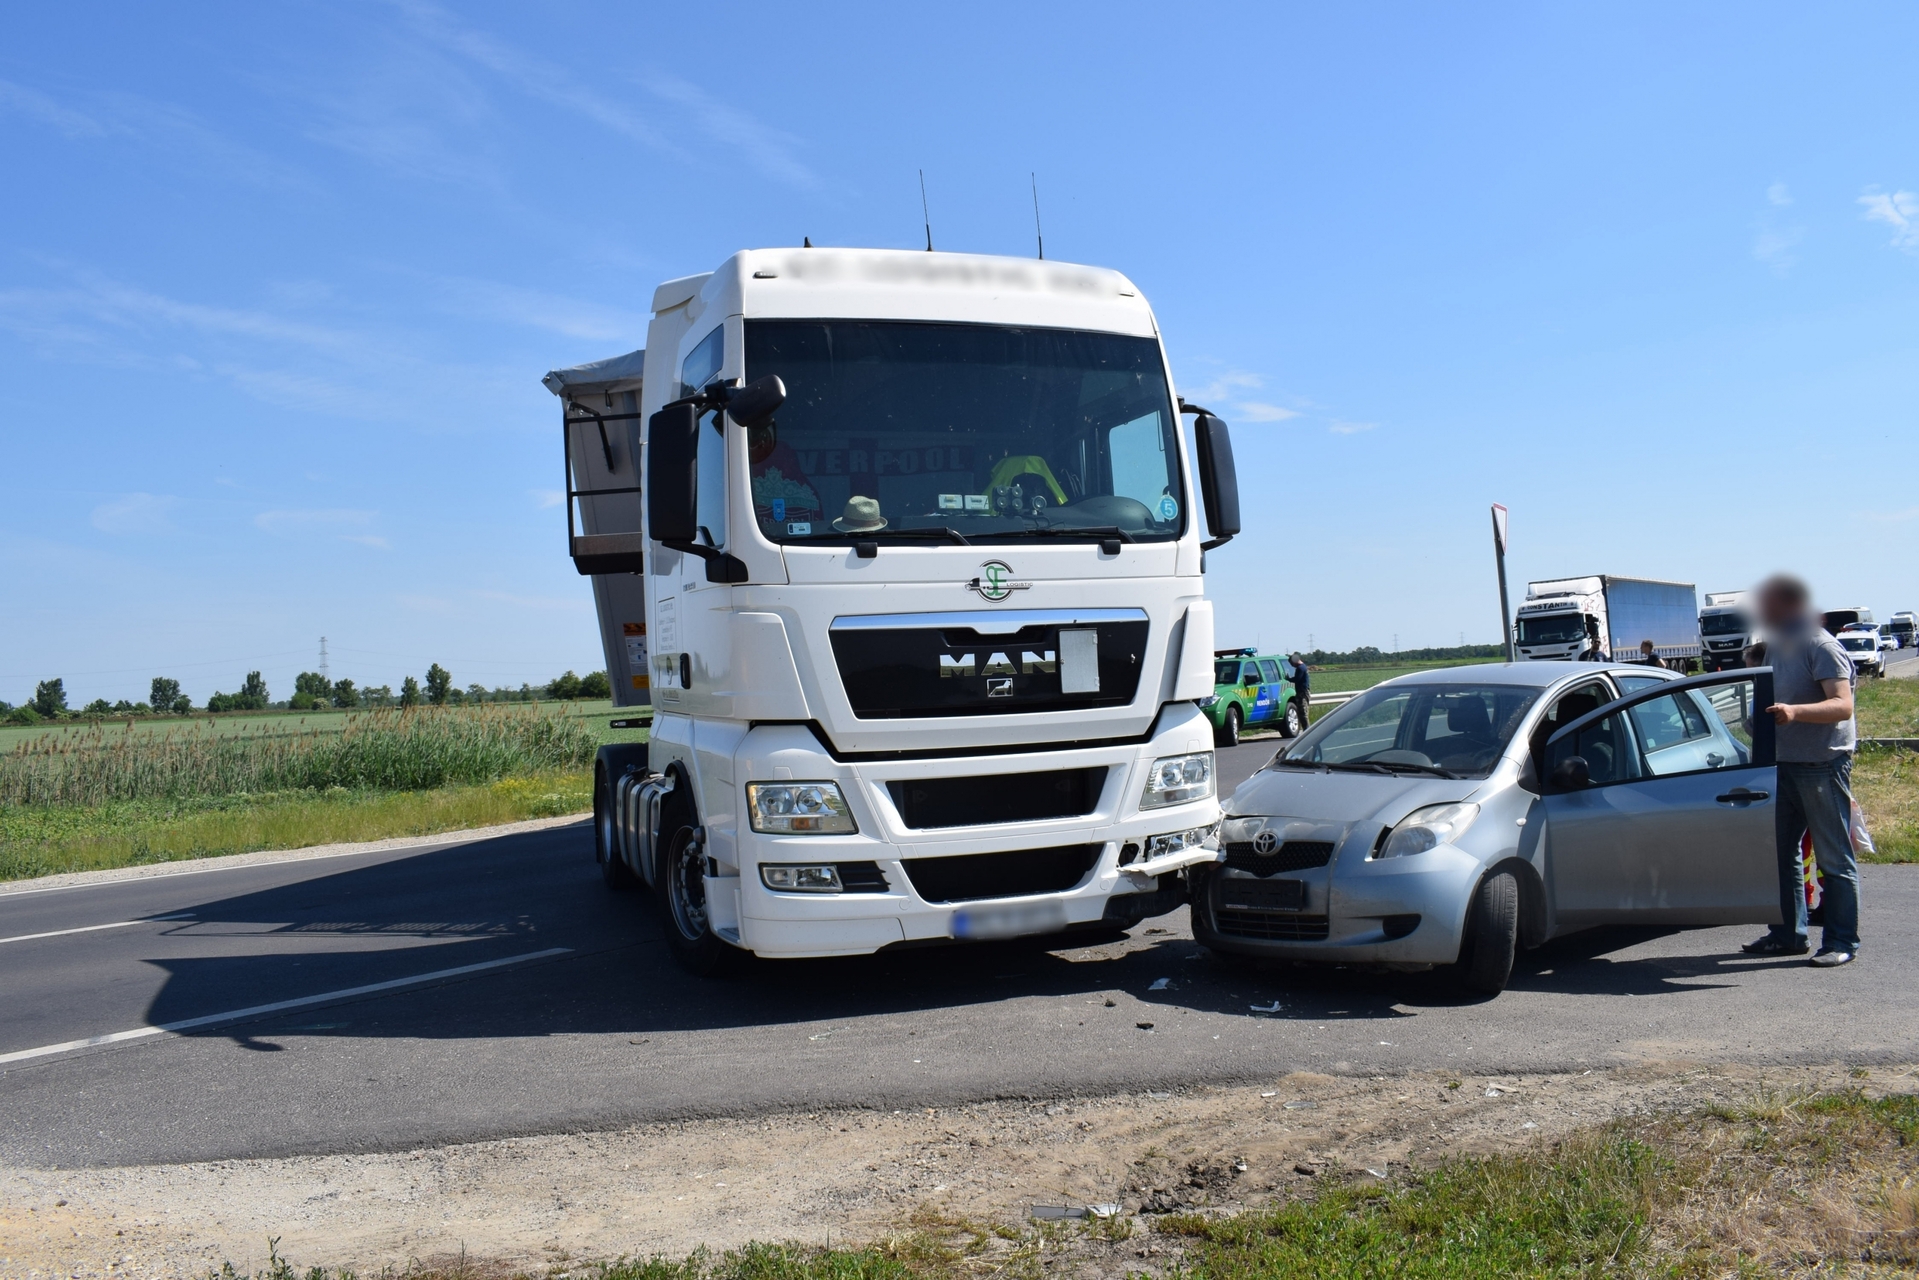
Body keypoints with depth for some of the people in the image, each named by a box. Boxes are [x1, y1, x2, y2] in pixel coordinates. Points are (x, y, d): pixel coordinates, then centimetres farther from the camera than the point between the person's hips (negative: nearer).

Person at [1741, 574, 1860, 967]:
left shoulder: (1822, 647, -14)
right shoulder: (1777, 647, 13)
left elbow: (1843, 705, -25)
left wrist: (1794, 711, -39)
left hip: (1823, 765, -8)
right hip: (1784, 764, 9)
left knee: (1834, 859, -1)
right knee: (1781, 853, 11)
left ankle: (1841, 942, 6)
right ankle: (1788, 934, 21)